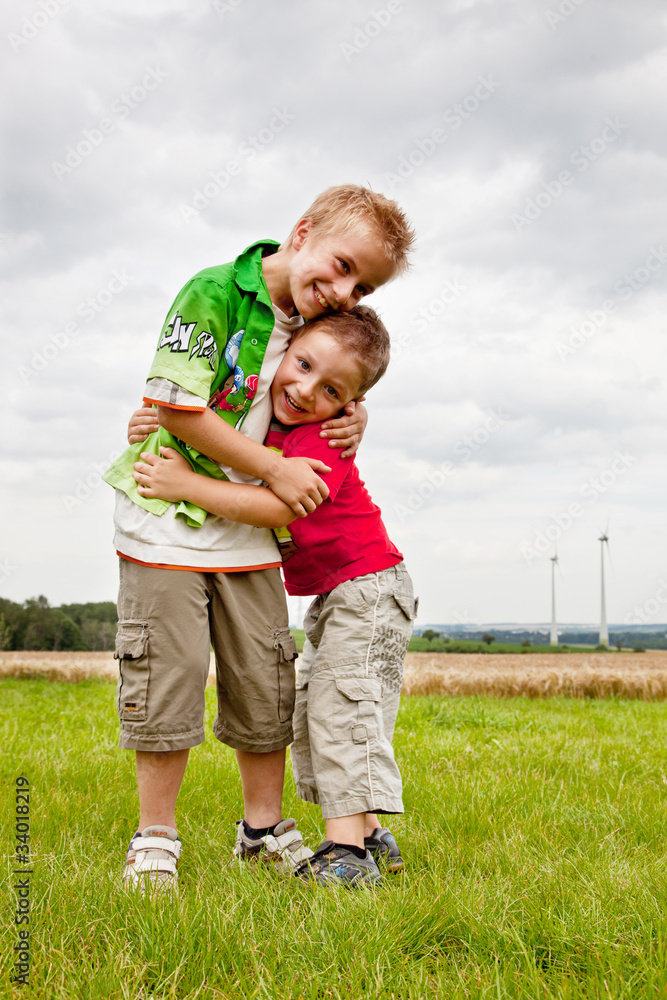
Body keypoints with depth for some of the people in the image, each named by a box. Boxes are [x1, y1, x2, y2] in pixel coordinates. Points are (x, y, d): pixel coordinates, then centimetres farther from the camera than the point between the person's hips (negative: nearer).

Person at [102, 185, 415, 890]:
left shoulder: (323, 324, 3)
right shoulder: (211, 293, -17)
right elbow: (176, 408, -21)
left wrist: (354, 418, -3)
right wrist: (274, 469, -18)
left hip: (249, 527, 6)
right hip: (168, 513, -5)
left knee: (264, 677, 8)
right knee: (168, 669, -1)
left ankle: (264, 824, 24)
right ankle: (155, 836, 14)